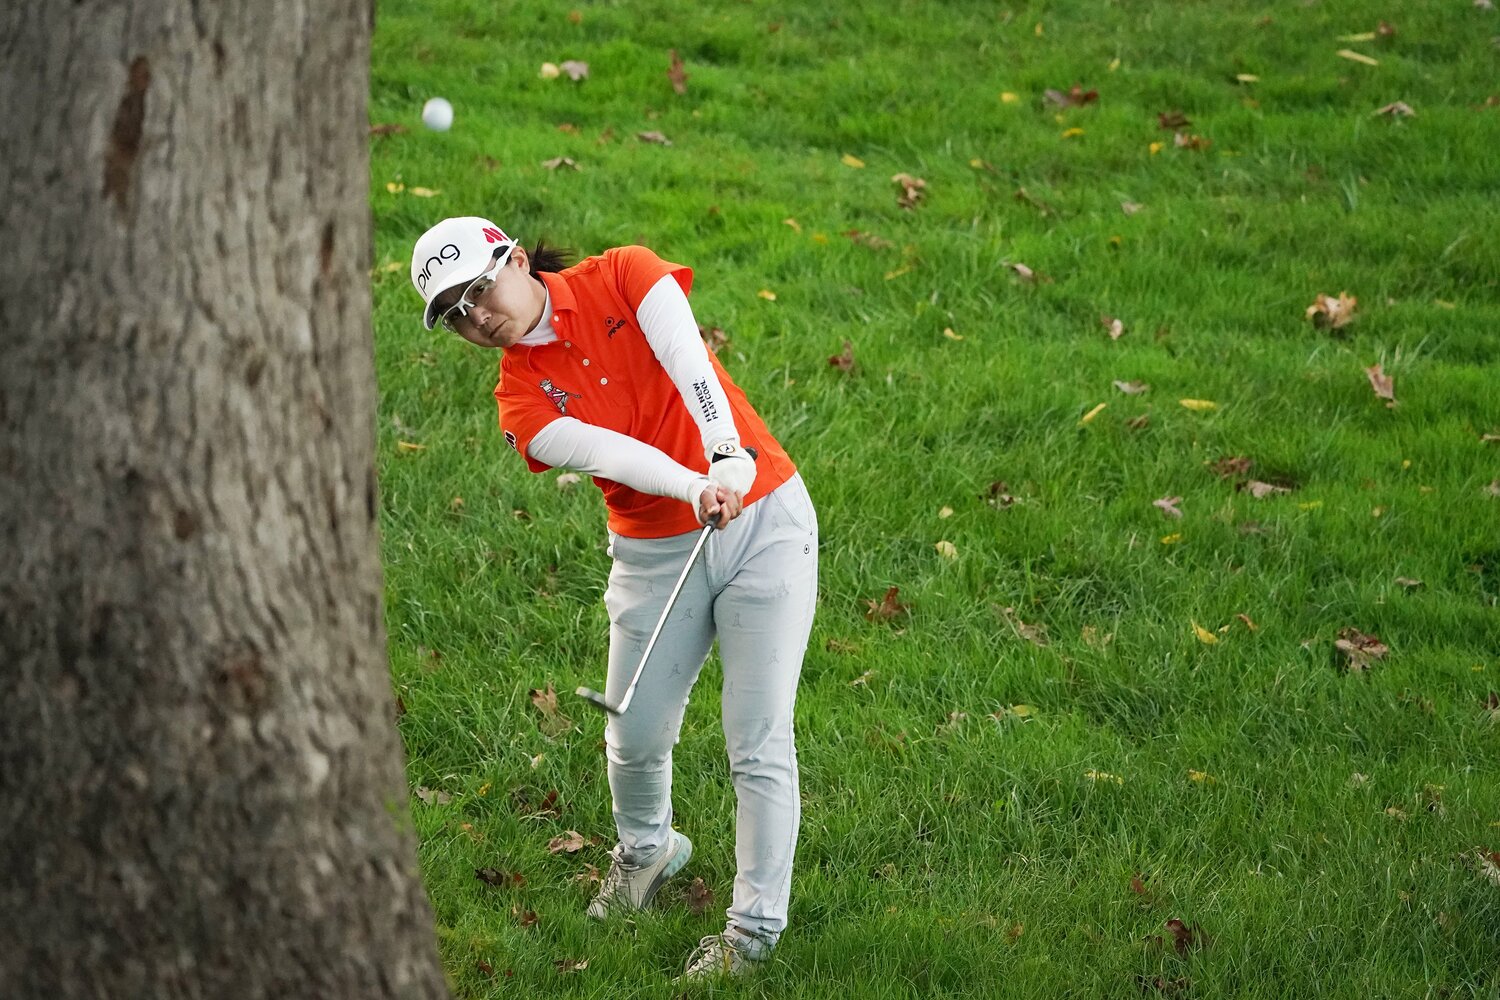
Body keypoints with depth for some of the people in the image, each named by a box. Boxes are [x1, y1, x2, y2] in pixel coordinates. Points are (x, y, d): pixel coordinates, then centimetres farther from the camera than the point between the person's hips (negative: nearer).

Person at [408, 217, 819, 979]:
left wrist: (729, 459, -38)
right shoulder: (523, 405, -4)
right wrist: (695, 489, -40)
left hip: (766, 521, -3)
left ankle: (756, 927, 5)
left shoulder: (626, 276, -6)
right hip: (657, 555, 3)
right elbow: (610, 452, -22)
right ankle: (645, 851, 41)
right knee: (637, 738, 8)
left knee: (758, 743, -7)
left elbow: (689, 365, -21)